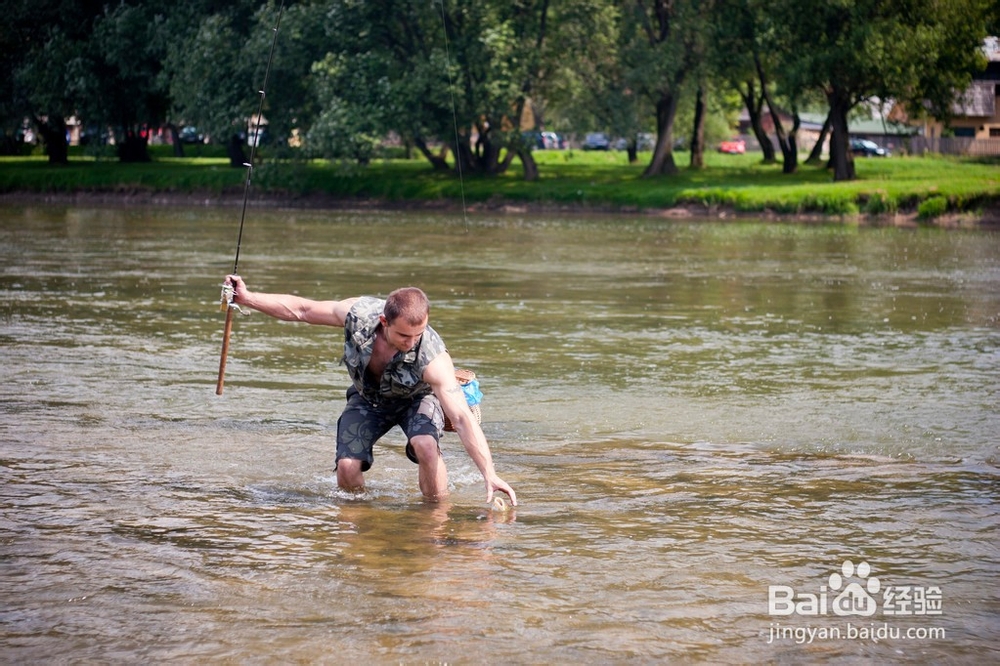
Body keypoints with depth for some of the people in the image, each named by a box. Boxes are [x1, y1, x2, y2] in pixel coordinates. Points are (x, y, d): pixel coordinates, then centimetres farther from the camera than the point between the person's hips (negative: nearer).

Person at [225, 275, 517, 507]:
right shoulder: (359, 313, -34)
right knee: (347, 469, -16)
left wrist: (490, 475, -52)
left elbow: (462, 418, -45)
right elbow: (300, 309, -16)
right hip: (367, 398, 3)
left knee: (426, 445, -34)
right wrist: (246, 297, -14)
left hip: (415, 398, -2)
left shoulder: (433, 358, -41)